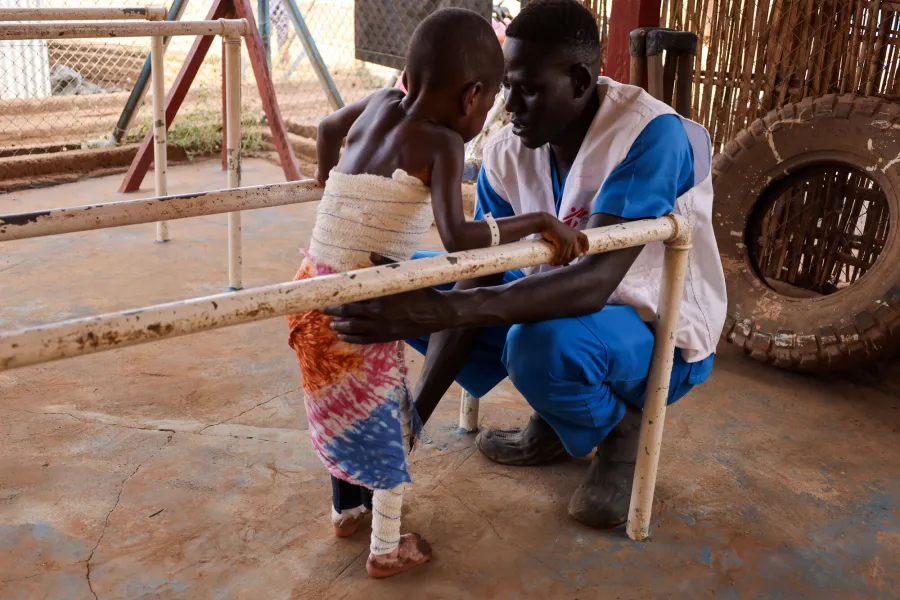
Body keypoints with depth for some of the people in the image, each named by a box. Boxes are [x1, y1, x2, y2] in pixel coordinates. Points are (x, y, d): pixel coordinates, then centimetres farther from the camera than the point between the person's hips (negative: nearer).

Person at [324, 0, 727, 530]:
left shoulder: (650, 135, -28)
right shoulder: (508, 154, -10)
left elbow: (593, 281, -40)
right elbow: (475, 289, -11)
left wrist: (441, 310, -51)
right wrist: (415, 417, -19)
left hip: (662, 337, -6)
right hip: (568, 308, 7)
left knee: (541, 343, -39)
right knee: (404, 282, -2)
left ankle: (622, 428, -3)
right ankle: (558, 416, 8)